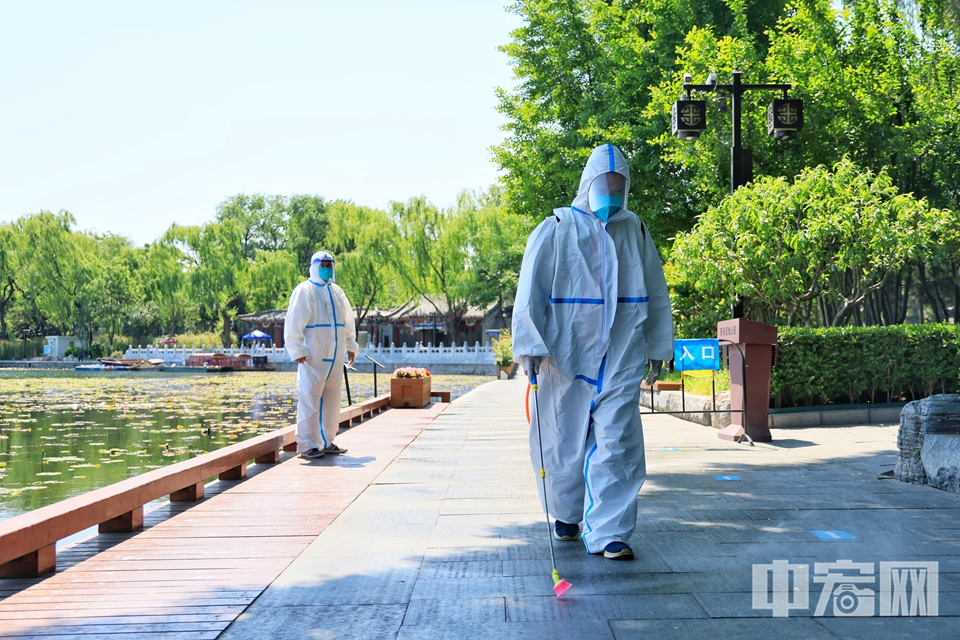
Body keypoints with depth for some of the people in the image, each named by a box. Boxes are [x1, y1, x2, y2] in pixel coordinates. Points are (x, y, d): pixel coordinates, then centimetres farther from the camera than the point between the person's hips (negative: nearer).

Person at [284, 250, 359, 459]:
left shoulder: (337, 292, 17)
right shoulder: (304, 291, -5)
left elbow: (348, 321, 26)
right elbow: (293, 322, -11)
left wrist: (351, 346, 23)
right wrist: (297, 350, -16)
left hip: (335, 358, 7)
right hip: (313, 357, -7)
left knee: (332, 400, 10)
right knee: (310, 399, -7)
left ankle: (327, 442, 20)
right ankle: (307, 445, -3)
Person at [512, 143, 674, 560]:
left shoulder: (635, 232, 11)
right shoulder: (556, 230, 0)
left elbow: (655, 293, 19)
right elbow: (530, 291, -4)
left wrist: (658, 347, 18)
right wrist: (530, 345, -13)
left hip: (621, 358, 2)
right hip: (566, 354, -2)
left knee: (616, 445, -6)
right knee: (564, 441, 7)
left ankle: (608, 533, -1)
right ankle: (566, 514, 31)